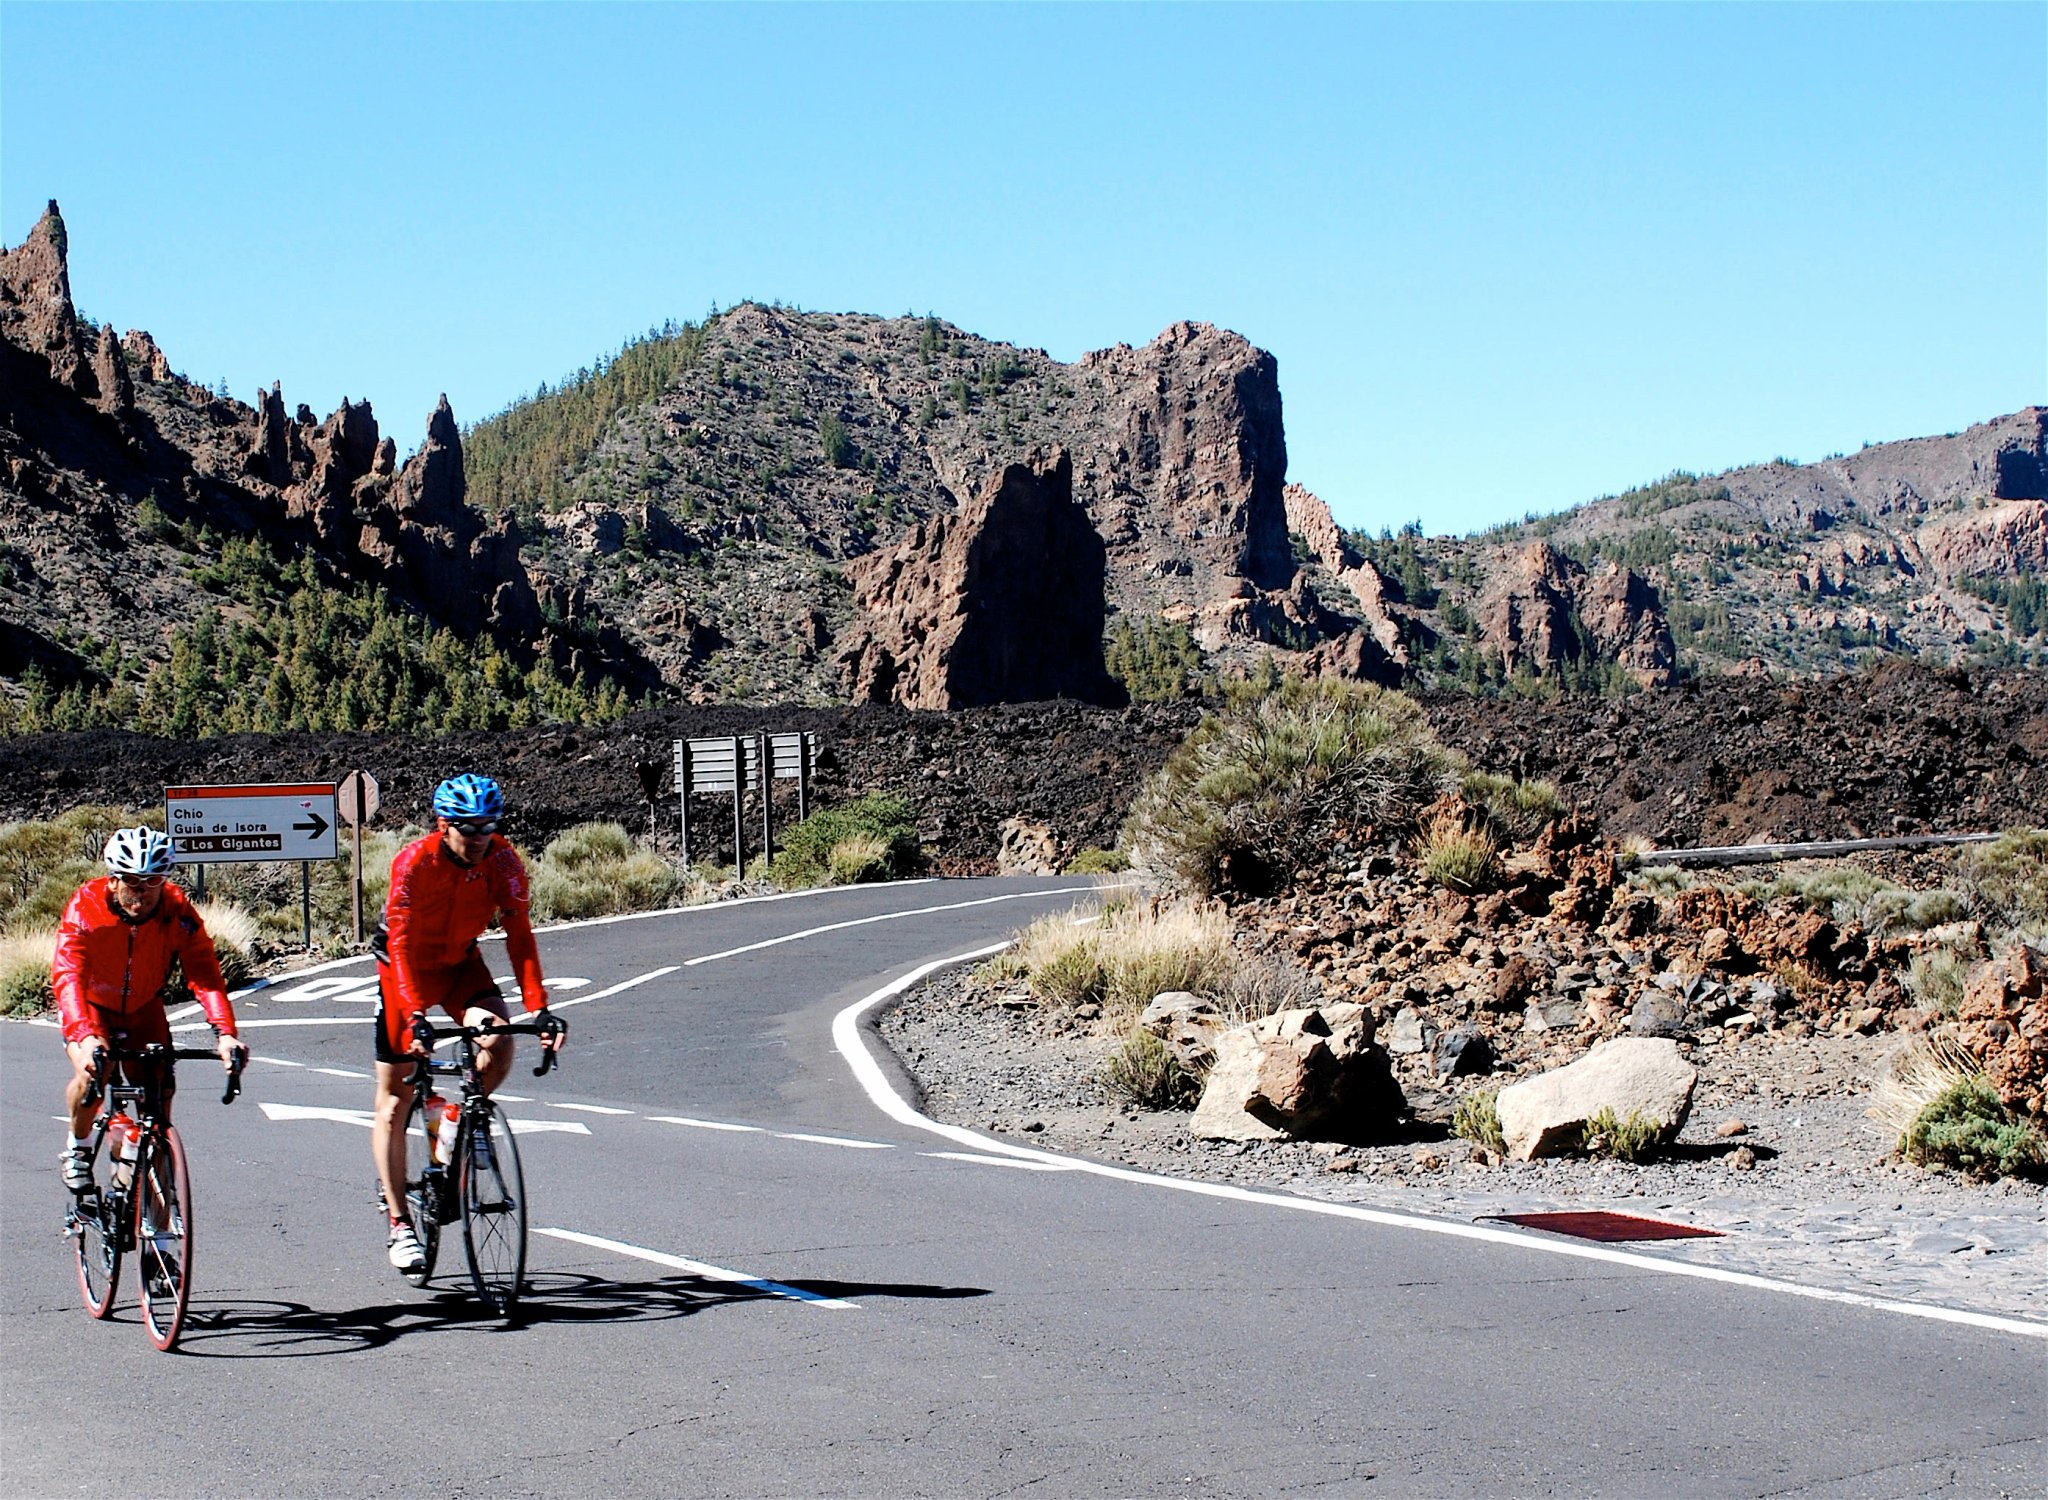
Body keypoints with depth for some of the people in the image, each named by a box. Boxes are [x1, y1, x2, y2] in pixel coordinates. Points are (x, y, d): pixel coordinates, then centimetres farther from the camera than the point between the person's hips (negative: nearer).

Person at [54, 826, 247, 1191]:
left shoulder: (177, 910, -25)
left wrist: (225, 1033, -48)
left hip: (143, 1008, 2)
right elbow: (67, 976, -42)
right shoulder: (85, 907, -31)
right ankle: (78, 1148, 2)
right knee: (92, 1075, -28)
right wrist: (85, 1036, -58)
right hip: (92, 1007, -2)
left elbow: (204, 973, -32)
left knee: (159, 1091, -10)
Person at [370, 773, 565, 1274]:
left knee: (498, 1044, -26)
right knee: (394, 1098, -2)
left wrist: (539, 1008, -31)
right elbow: (402, 945, -32)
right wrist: (416, 1016, -43)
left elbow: (519, 936, -20)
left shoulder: (503, 862, -18)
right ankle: (399, 1224, 4)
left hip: (462, 964, 3)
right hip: (406, 968, -2)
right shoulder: (414, 863, -28)